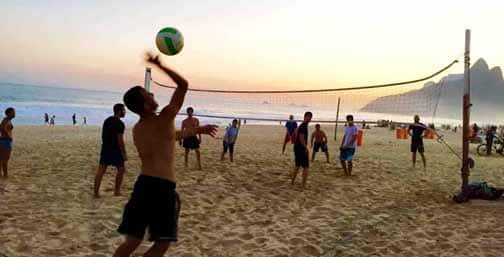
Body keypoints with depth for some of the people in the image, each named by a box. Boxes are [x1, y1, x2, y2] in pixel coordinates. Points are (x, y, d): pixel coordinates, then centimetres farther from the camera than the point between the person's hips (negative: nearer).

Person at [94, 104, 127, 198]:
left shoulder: (107, 120, 13)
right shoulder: (119, 123, -14)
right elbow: (120, 140, -18)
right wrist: (124, 154, -12)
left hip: (105, 149, 8)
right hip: (115, 150, -8)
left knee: (101, 171, 5)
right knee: (121, 170, 8)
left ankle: (96, 192, 5)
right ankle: (117, 191, 14)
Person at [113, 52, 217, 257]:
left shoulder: (137, 130, 15)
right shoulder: (164, 119, -8)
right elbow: (183, 84, -1)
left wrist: (197, 130, 35)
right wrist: (159, 65, 1)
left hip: (143, 184, 7)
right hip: (163, 187, -7)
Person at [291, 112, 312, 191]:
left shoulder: (301, 125, 15)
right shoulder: (304, 126, -15)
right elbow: (301, 138, -23)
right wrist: (306, 148, -22)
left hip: (297, 148, 10)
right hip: (301, 148, -10)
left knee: (297, 166, 21)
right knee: (306, 167, -5)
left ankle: (292, 182, 30)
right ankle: (303, 186, -6)